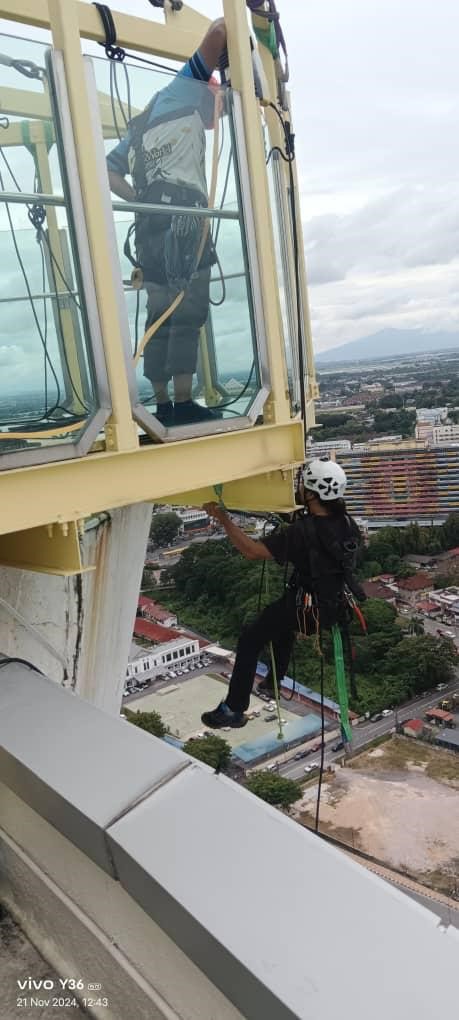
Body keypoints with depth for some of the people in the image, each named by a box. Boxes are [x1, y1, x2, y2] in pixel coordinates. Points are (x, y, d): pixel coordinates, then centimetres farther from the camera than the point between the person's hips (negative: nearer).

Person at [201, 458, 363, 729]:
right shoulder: (348, 523, -8)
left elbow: (252, 550, -29)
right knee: (284, 623, 35)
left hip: (306, 610, -7)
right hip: (336, 605, 7)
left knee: (249, 642, 9)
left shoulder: (302, 532, -29)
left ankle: (234, 709, 16)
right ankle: (273, 683, 48)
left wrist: (222, 517, -23)